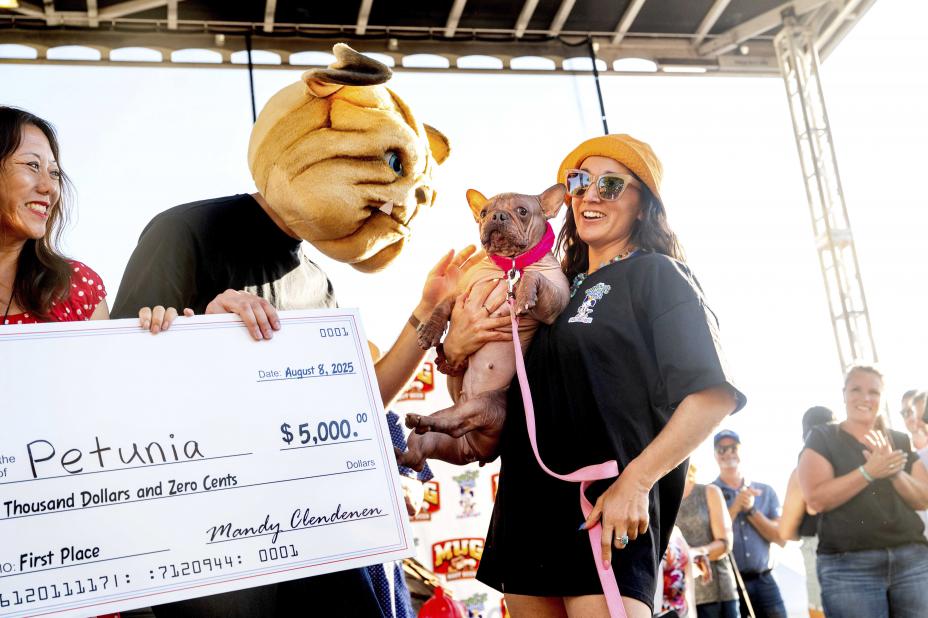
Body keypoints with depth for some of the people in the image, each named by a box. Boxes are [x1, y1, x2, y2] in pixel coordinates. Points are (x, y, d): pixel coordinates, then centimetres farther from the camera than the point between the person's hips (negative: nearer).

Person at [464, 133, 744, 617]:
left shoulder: (656, 274, 1)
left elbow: (713, 394, -12)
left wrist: (634, 483, -19)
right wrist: (455, 352, 2)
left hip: (607, 512, -7)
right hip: (528, 512, 7)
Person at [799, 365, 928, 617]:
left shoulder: (900, 441, 14)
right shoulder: (822, 438, 2)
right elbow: (817, 499, -10)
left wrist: (895, 472, -13)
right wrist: (868, 472, -19)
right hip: (848, 567, -4)